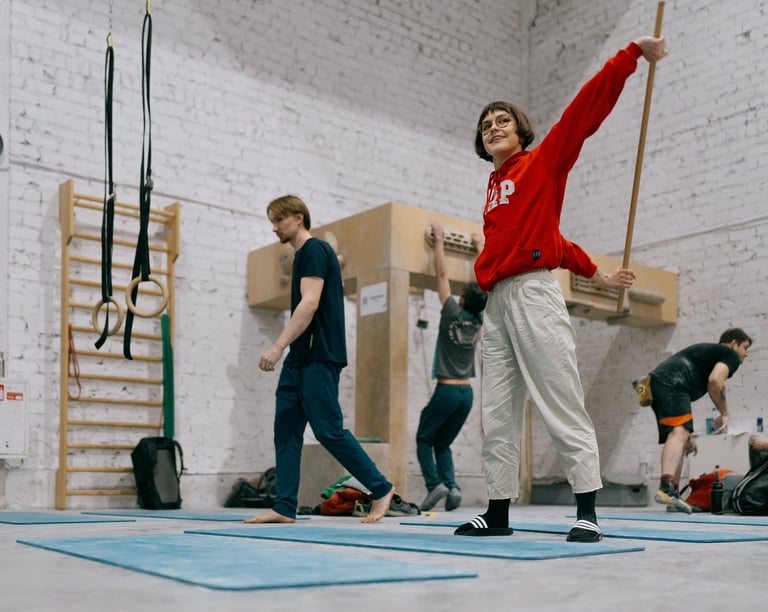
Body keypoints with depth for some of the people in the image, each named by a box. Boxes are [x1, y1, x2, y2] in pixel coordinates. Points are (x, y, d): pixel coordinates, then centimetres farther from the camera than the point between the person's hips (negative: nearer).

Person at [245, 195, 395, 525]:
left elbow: (310, 303, -21)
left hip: (318, 358, -10)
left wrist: (278, 346, -25)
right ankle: (284, 507, 5)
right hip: (299, 360, 10)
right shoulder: (303, 255, 21)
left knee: (329, 430, -8)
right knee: (286, 431, 4)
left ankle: (381, 488, 4)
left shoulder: (314, 250, -9)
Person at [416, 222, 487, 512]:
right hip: (467, 393, 5)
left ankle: (435, 484, -8)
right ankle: (451, 486, -3)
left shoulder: (452, 313, -9)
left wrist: (439, 239, 4)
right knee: (443, 442, 16)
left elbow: (441, 274, -3)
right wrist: (480, 248, 24)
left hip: (447, 390, -5)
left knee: (425, 438, 10)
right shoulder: (479, 319, 3)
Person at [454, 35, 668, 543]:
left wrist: (631, 55, -8)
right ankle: (498, 513, 15)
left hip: (534, 296, -7)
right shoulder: (493, 191, 21)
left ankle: (587, 513, -4)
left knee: (564, 409, -7)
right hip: (496, 303, 7)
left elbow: (586, 111, -2)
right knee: (498, 419, 8)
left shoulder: (544, 161, 6)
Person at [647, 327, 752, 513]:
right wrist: (724, 413, 2)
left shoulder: (707, 352, 37)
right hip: (671, 384, -10)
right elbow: (715, 380, -11)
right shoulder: (731, 355, 12)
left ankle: (673, 496, 16)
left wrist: (688, 436, 36)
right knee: (678, 432, -24)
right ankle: (666, 487, -43)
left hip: (655, 381, 10)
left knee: (679, 435, 16)